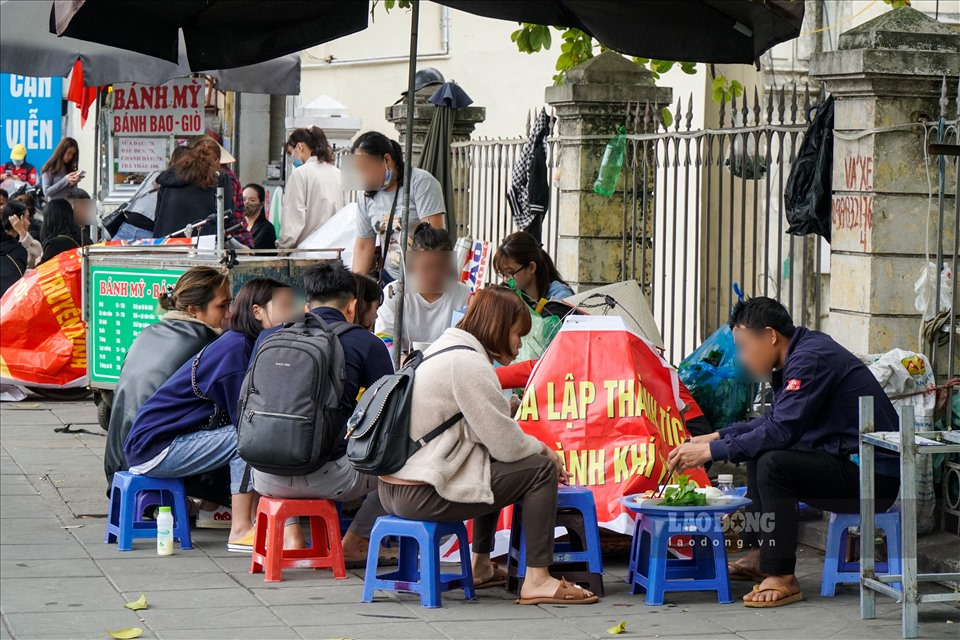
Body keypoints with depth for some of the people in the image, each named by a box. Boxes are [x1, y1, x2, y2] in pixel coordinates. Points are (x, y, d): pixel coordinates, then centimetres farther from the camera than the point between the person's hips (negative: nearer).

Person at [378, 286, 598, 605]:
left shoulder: (444, 349, 17)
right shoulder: (469, 364, -15)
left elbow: (492, 435, 20)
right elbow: (507, 445, -14)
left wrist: (536, 448, 10)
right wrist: (543, 450, 6)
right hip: (421, 495, -11)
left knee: (497, 469, 31)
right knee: (541, 469, -4)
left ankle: (481, 566, 34)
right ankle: (537, 581, -4)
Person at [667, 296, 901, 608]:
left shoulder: (811, 359, -19)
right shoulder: (801, 353, 12)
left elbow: (781, 431, -25)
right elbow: (776, 420, 23)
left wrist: (710, 452, -19)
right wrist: (716, 437, 13)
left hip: (872, 476, -11)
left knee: (773, 462, -26)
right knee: (758, 448, 19)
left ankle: (782, 577, -20)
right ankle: (759, 555, 15)